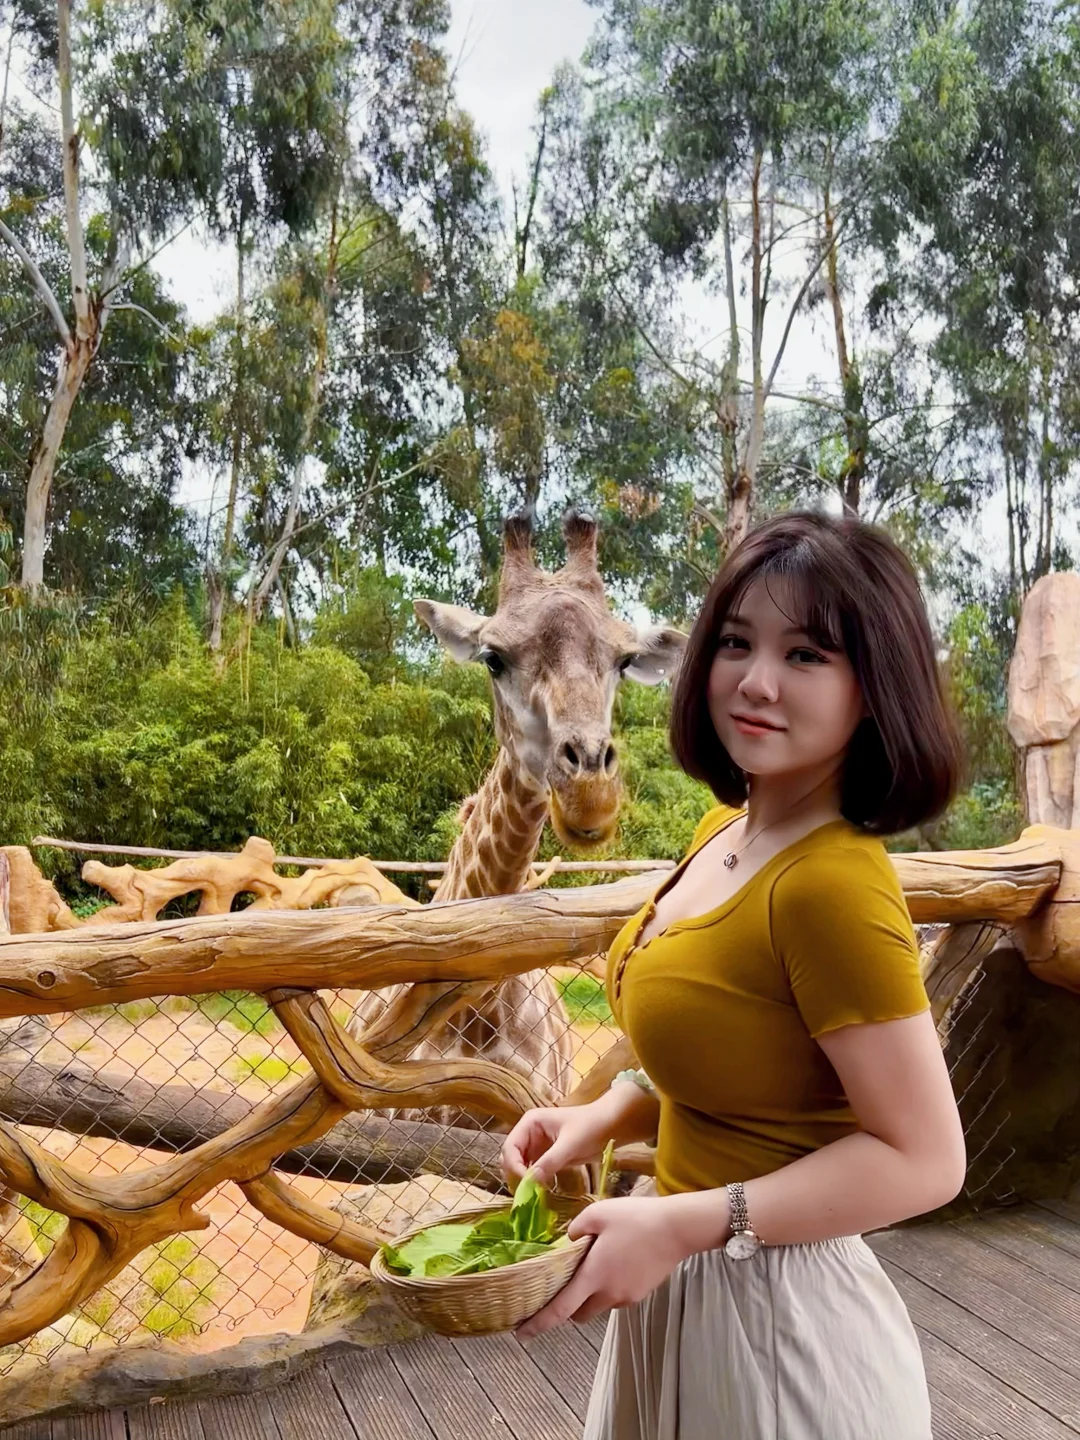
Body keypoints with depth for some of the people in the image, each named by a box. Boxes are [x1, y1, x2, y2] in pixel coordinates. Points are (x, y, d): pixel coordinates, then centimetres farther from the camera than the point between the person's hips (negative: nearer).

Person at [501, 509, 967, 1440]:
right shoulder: (724, 833, -2)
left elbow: (923, 1159, -22)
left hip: (770, 1307, -7)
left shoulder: (832, 884, -27)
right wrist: (606, 1115, -3)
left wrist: (683, 1225, -24)